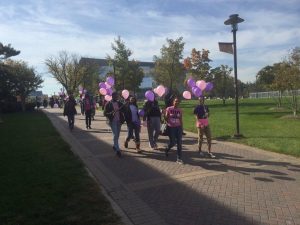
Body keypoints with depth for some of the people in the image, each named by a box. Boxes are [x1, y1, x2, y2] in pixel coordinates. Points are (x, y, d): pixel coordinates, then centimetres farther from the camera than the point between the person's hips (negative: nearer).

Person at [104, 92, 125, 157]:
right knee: (115, 135, -10)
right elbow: (105, 113, -6)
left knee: (117, 135, 13)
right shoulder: (108, 104, -5)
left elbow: (123, 110, 8)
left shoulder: (119, 103, 7)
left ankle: (114, 145, 35)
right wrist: (111, 113, -26)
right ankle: (117, 150, -7)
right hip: (112, 121, -5)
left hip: (119, 121, 5)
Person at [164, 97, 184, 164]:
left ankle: (179, 159, 6)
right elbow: (166, 118, -2)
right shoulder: (169, 109, -4)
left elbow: (181, 120, 10)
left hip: (178, 127, 3)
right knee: (172, 143, 0)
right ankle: (167, 150, 35)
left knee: (179, 143, -2)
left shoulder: (180, 110, 6)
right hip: (171, 127, -3)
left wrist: (182, 128, 7)